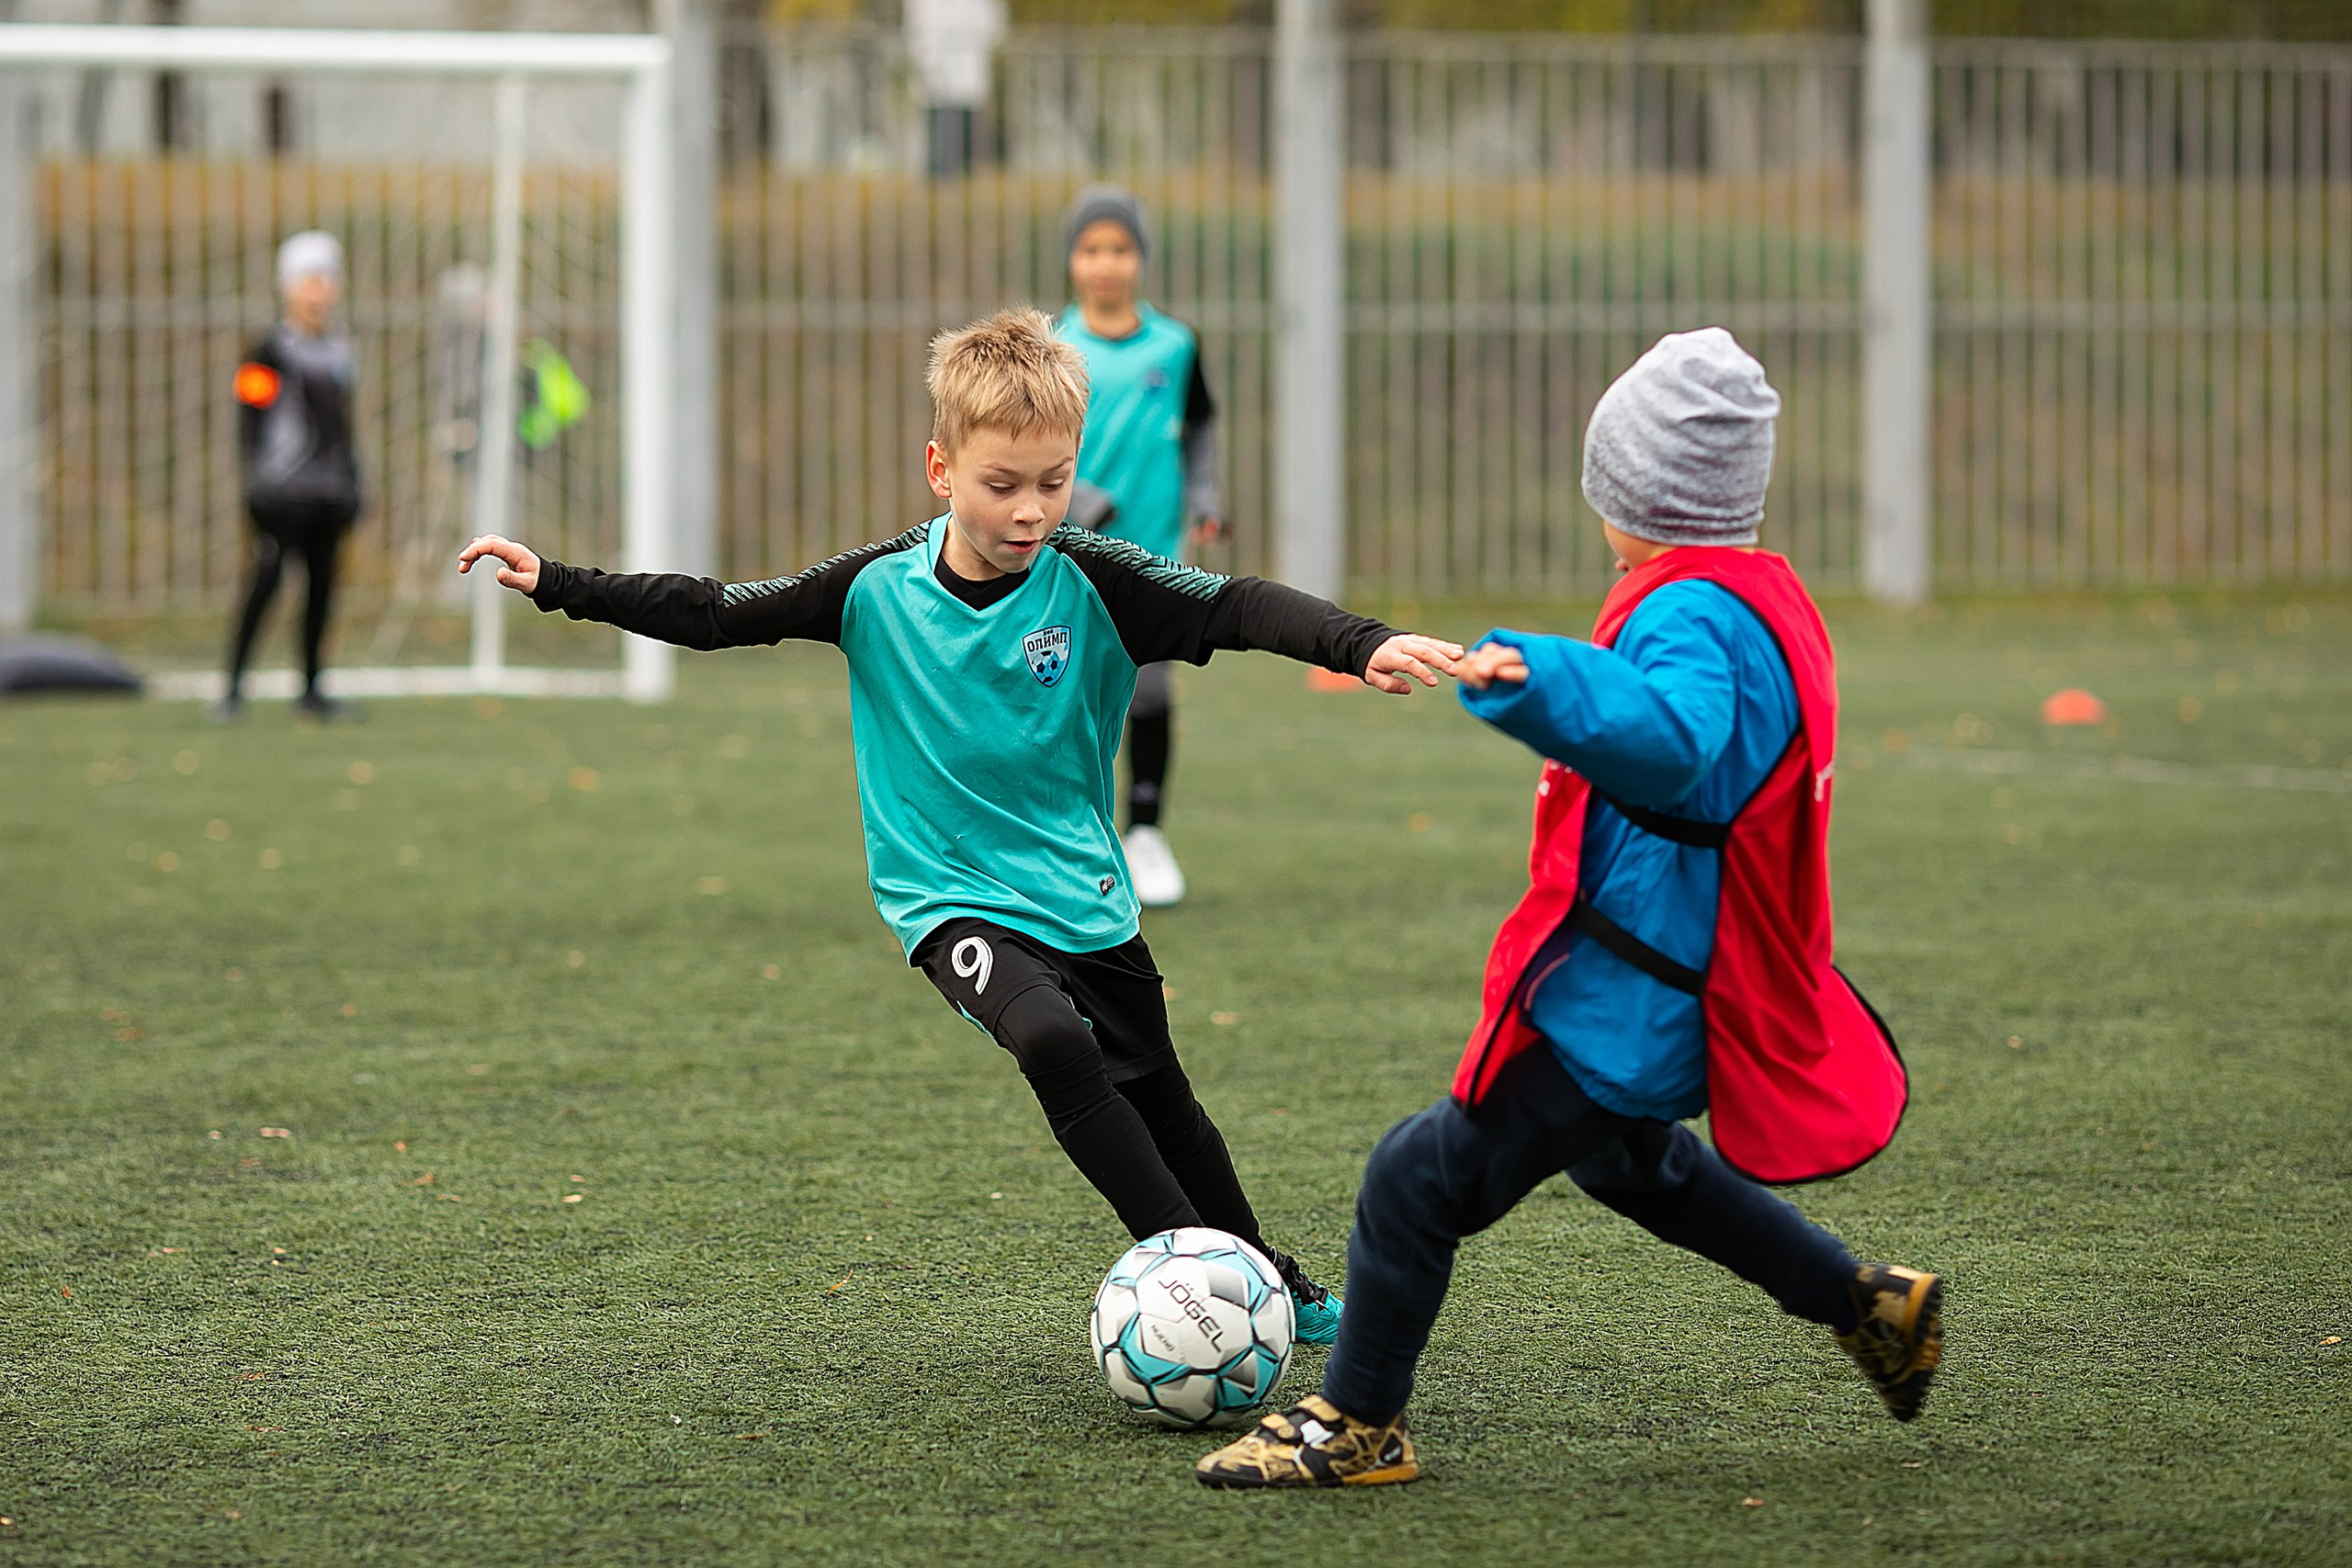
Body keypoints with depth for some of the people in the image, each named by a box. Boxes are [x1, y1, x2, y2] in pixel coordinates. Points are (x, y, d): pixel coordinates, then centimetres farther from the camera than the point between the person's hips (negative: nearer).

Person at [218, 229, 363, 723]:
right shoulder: (270, 353, -5)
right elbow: (251, 424, -8)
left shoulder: (340, 353, 15)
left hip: (329, 492, 6)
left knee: (322, 581, 6)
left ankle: (310, 687, 13)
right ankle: (234, 686, -7)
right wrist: (258, 483, -15)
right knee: (267, 577, -10)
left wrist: (352, 484, 20)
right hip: (283, 491, -6)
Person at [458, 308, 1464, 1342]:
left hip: (1085, 899, 2)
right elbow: (715, 614, -1)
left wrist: (1363, 646, -38)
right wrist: (557, 585, -5)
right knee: (1051, 1039, -29)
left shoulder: (1092, 584, -12)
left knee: (1157, 1101, 15)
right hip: (953, 900, -2)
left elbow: (1238, 607, -21)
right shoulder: (879, 590, -9)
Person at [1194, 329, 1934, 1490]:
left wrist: (1541, 680, -55)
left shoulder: (1692, 615, -22)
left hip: (1622, 1000, -11)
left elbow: (1670, 741, -43)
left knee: (1422, 1177, -6)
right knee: (1632, 1161, 36)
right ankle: (1874, 1307, 42)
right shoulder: (1767, 601, 10)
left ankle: (1356, 1425, 4)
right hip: (1677, 988, 11)